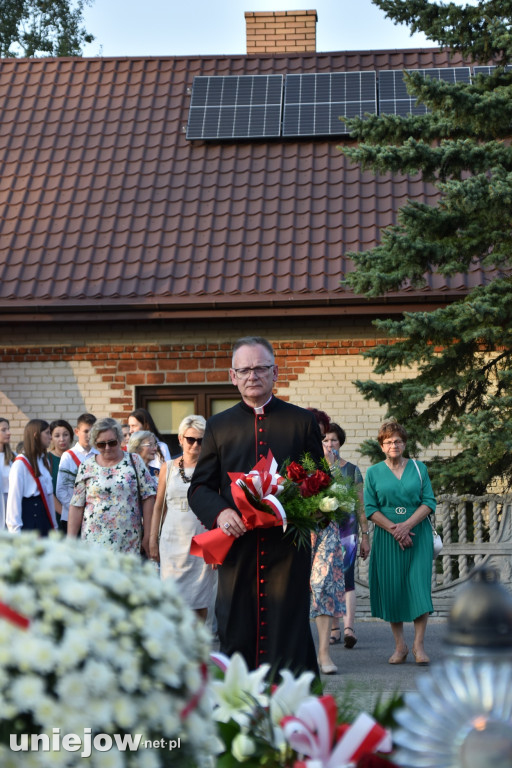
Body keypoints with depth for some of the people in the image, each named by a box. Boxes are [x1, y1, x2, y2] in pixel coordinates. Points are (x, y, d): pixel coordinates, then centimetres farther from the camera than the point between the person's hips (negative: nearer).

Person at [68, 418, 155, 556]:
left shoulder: (134, 461, 5)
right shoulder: (87, 467, 7)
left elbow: (148, 498, 3)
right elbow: (76, 506, 6)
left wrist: (148, 536, -1)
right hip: (94, 541, 0)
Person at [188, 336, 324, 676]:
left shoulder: (302, 421, 10)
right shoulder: (218, 426, 12)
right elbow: (200, 487, 10)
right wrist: (220, 512, -11)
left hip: (289, 549, -1)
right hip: (238, 550, 1)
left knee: (289, 640, -3)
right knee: (236, 638, 3)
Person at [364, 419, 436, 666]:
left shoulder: (419, 468, 8)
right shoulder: (373, 473, 7)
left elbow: (429, 502, 1)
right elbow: (370, 508, 2)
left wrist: (407, 525, -12)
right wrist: (393, 529, -12)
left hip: (418, 535, 0)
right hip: (387, 539, 0)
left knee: (419, 585, -9)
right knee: (392, 589, 0)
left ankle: (419, 645, -5)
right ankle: (400, 646, 8)